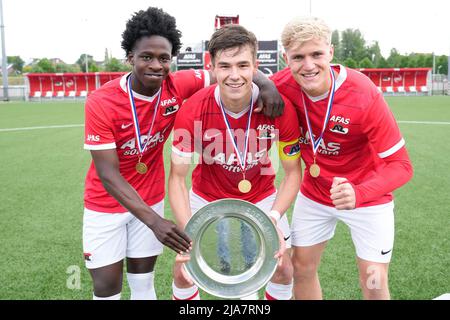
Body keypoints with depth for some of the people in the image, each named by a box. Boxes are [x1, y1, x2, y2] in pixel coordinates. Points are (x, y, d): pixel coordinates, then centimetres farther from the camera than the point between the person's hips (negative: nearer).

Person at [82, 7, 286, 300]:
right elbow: (108, 175, -25)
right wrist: (154, 221, -35)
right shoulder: (101, 103, -24)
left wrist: (266, 83, -25)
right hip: (106, 204, -2)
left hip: (150, 199, 3)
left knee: (144, 283, 15)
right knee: (107, 288, 5)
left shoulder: (178, 86, -16)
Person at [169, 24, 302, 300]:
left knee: (283, 271, 3)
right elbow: (177, 177, -18)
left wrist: (274, 216, -27)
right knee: (183, 272, 2)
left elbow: (293, 171, -12)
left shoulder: (280, 108, -25)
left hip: (261, 198, 1)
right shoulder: (192, 112, -26)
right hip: (207, 198, 0)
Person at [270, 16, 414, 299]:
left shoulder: (364, 95, -29)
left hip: (367, 196, -3)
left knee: (374, 283, 2)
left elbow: (401, 165, -25)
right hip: (314, 193, 3)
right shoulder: (282, 86, -20)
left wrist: (358, 193, -43)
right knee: (302, 267, 13)